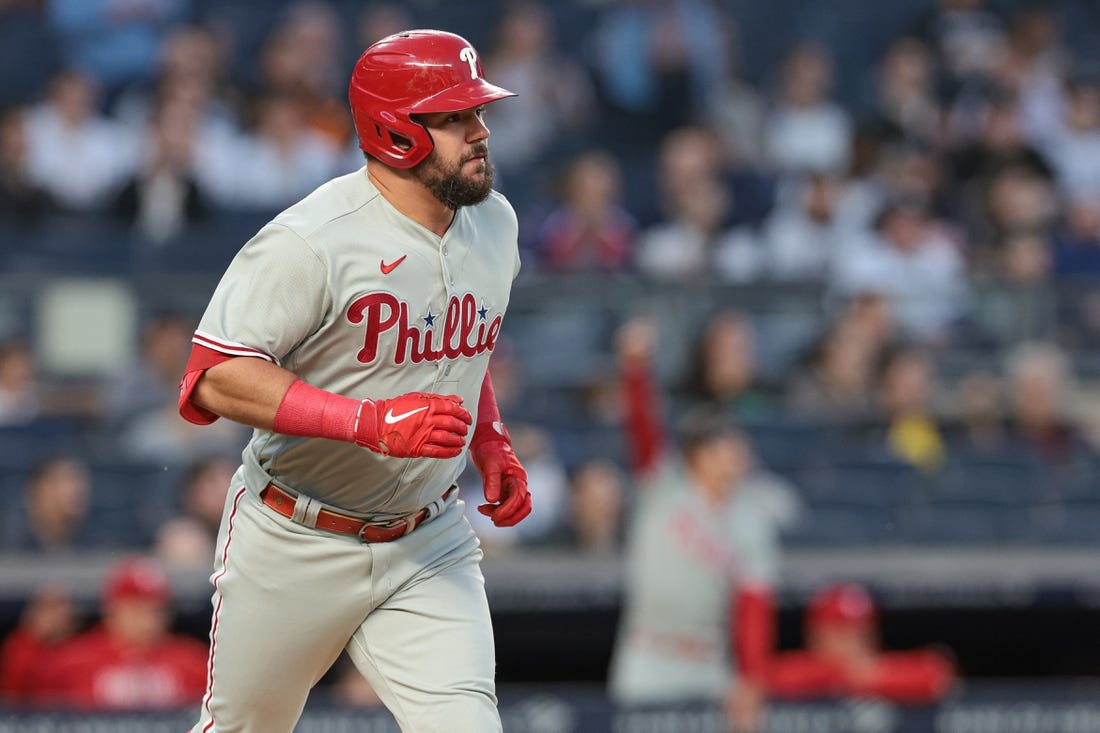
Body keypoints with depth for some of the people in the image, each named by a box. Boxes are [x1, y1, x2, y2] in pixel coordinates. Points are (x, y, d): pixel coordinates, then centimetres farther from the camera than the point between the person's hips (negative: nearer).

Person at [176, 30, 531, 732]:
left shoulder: (494, 221, 3)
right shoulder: (310, 242, -22)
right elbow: (215, 378, -26)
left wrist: (493, 445, 7)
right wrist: (373, 423, -33)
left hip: (430, 546, 5)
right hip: (296, 546, -4)